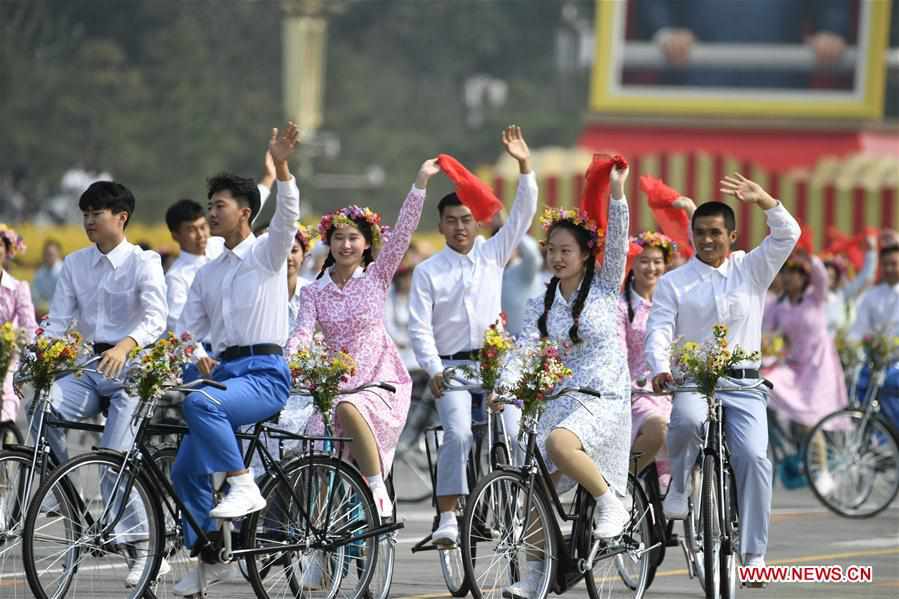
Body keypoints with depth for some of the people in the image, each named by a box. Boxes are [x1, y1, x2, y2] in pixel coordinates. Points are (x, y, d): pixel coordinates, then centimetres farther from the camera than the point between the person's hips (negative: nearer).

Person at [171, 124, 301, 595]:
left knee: (200, 402, -35)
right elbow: (187, 326, 16)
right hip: (223, 371, 7)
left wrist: (280, 165, -33)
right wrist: (195, 353, -6)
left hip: (264, 374, -7)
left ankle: (244, 486, -27)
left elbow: (287, 216, -18)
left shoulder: (268, 252, 2)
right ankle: (208, 559, 15)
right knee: (185, 468, 3)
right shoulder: (208, 273, 20)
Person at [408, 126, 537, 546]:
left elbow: (522, 215, 4)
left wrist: (524, 166, -7)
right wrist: (433, 370, -11)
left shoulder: (492, 255, 12)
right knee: (458, 433, -22)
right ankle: (447, 517, -22)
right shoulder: (428, 271, 6)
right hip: (451, 367, -3)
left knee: (510, 438, -11)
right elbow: (420, 327, 1)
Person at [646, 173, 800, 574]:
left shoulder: (751, 270, 11)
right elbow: (659, 330, -3)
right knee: (687, 419, -36)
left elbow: (788, 235, -1)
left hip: (744, 385, 1)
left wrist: (763, 201, -19)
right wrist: (660, 369, -23)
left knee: (754, 457, -18)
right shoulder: (673, 283, 8)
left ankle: (753, 555, -13)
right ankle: (679, 486, -7)